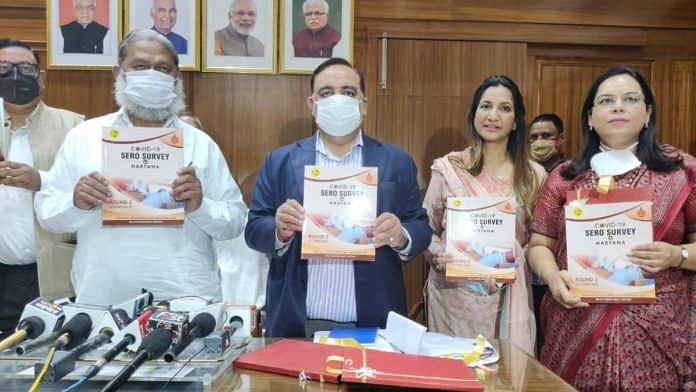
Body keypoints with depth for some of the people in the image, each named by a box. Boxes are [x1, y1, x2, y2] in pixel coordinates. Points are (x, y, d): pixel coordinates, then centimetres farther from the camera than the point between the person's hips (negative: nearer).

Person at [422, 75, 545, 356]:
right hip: (454, 294, -1)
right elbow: (426, 230, 4)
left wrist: (513, 260, -7)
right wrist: (438, 256, -14)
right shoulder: (448, 168, -1)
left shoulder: (533, 175, 4)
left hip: (509, 299, 1)